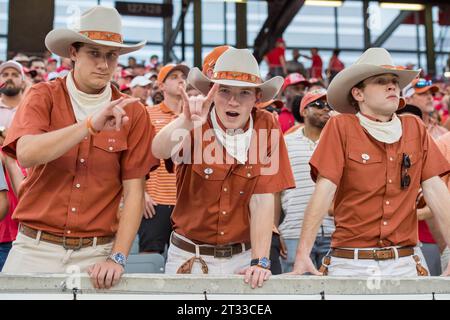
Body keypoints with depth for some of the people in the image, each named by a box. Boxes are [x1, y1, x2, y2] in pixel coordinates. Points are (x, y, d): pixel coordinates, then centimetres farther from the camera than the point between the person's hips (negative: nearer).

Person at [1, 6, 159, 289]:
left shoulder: (132, 113, -1)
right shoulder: (43, 97, -2)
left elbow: (134, 193, -2)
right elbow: (26, 155, -20)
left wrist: (118, 258, -11)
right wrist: (91, 125, -28)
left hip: (96, 253, 0)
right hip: (36, 248, 0)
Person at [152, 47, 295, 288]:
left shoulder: (266, 127, -7)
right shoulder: (196, 125, -10)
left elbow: (262, 200, -9)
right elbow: (159, 151, -31)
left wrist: (260, 262, -17)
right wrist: (186, 122, -49)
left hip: (242, 257, 1)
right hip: (189, 256, -1)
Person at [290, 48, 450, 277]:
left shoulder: (415, 128, 7)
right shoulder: (341, 127, -4)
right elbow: (324, 190, -11)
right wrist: (302, 254, -19)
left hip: (404, 263, 3)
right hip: (350, 263, -3)